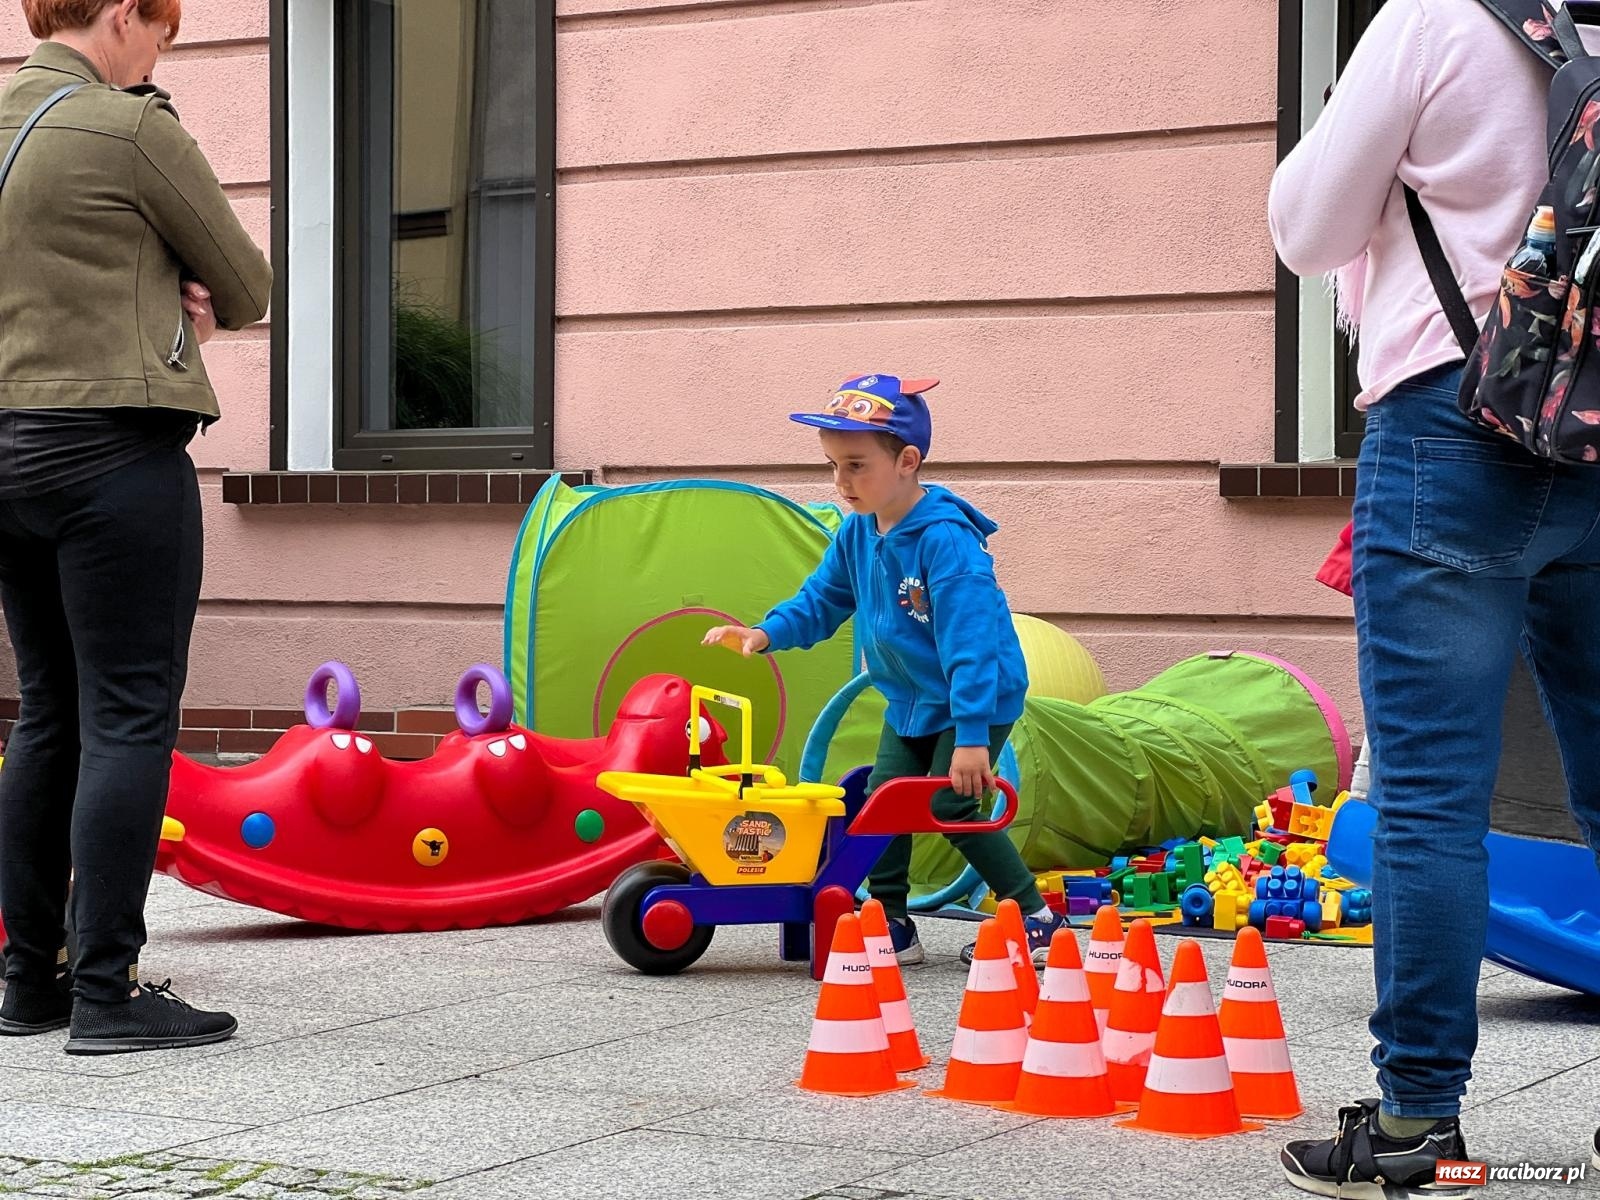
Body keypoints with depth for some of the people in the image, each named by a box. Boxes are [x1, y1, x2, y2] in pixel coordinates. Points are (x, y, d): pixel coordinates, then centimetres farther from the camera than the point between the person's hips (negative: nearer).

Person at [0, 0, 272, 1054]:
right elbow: (248, 289, -3)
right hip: (114, 449, -8)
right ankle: (109, 991, -5)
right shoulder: (131, 127, -10)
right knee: (130, 718, -4)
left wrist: (162, 295, 3)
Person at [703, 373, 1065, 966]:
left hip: (979, 699, -8)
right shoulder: (858, 533, -3)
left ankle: (1037, 918, 0)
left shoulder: (946, 539, -29)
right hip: (910, 701, 8)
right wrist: (766, 633, -10)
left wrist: (972, 736, -35)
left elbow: (970, 640, -32)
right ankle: (891, 925, 13)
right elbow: (822, 600, 9)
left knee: (950, 806, -10)